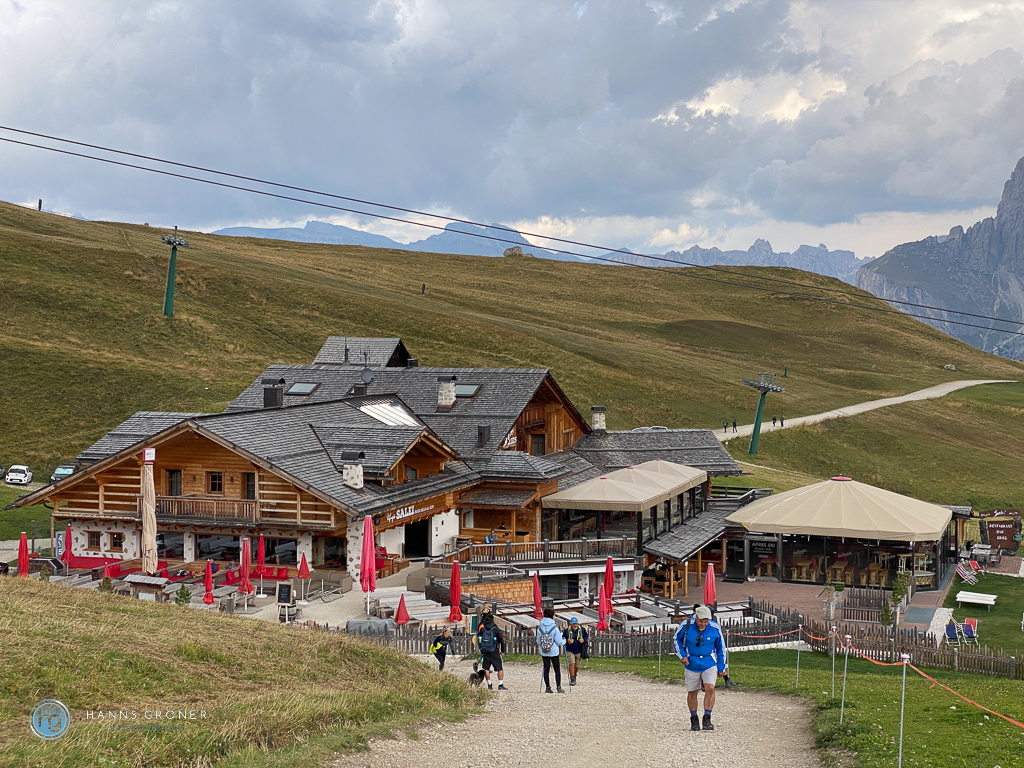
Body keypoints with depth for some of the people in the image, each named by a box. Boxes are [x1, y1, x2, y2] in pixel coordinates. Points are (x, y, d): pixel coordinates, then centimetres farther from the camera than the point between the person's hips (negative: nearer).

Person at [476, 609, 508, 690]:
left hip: (485, 652, 3)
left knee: (486, 668, 13)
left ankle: (489, 685, 12)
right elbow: (501, 640, -5)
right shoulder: (495, 629, -7)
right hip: (494, 652, -3)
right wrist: (502, 650, 6)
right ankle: (500, 685, -3)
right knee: (500, 668, 3)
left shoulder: (482, 628, 0)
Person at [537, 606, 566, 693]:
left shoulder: (540, 628, -3)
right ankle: (558, 687, 6)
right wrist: (564, 641, 11)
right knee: (557, 670, 7)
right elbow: (559, 642, -10)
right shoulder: (554, 628, -14)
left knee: (546, 670, 9)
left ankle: (547, 688, 10)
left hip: (544, 653, 3)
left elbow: (538, 642, 4)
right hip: (554, 652, -3)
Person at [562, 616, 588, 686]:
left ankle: (574, 677, 37)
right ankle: (572, 679, -10)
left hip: (578, 651, 3)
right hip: (570, 651, -3)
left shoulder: (582, 630, -3)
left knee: (576, 666, 11)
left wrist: (583, 640, -12)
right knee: (571, 663, -18)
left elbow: (587, 636, 10)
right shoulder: (566, 630, -9)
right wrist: (567, 641, -21)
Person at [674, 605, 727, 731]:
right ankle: (694, 720, 27)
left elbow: (721, 648, 2)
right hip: (692, 664, 1)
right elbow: (677, 639, 6)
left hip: (709, 664, -1)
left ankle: (707, 720, -9)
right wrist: (682, 655, -6)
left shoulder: (714, 629, -12)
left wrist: (721, 668, 5)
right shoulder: (686, 626, -14)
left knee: (710, 688, -19)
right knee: (692, 692, 7)